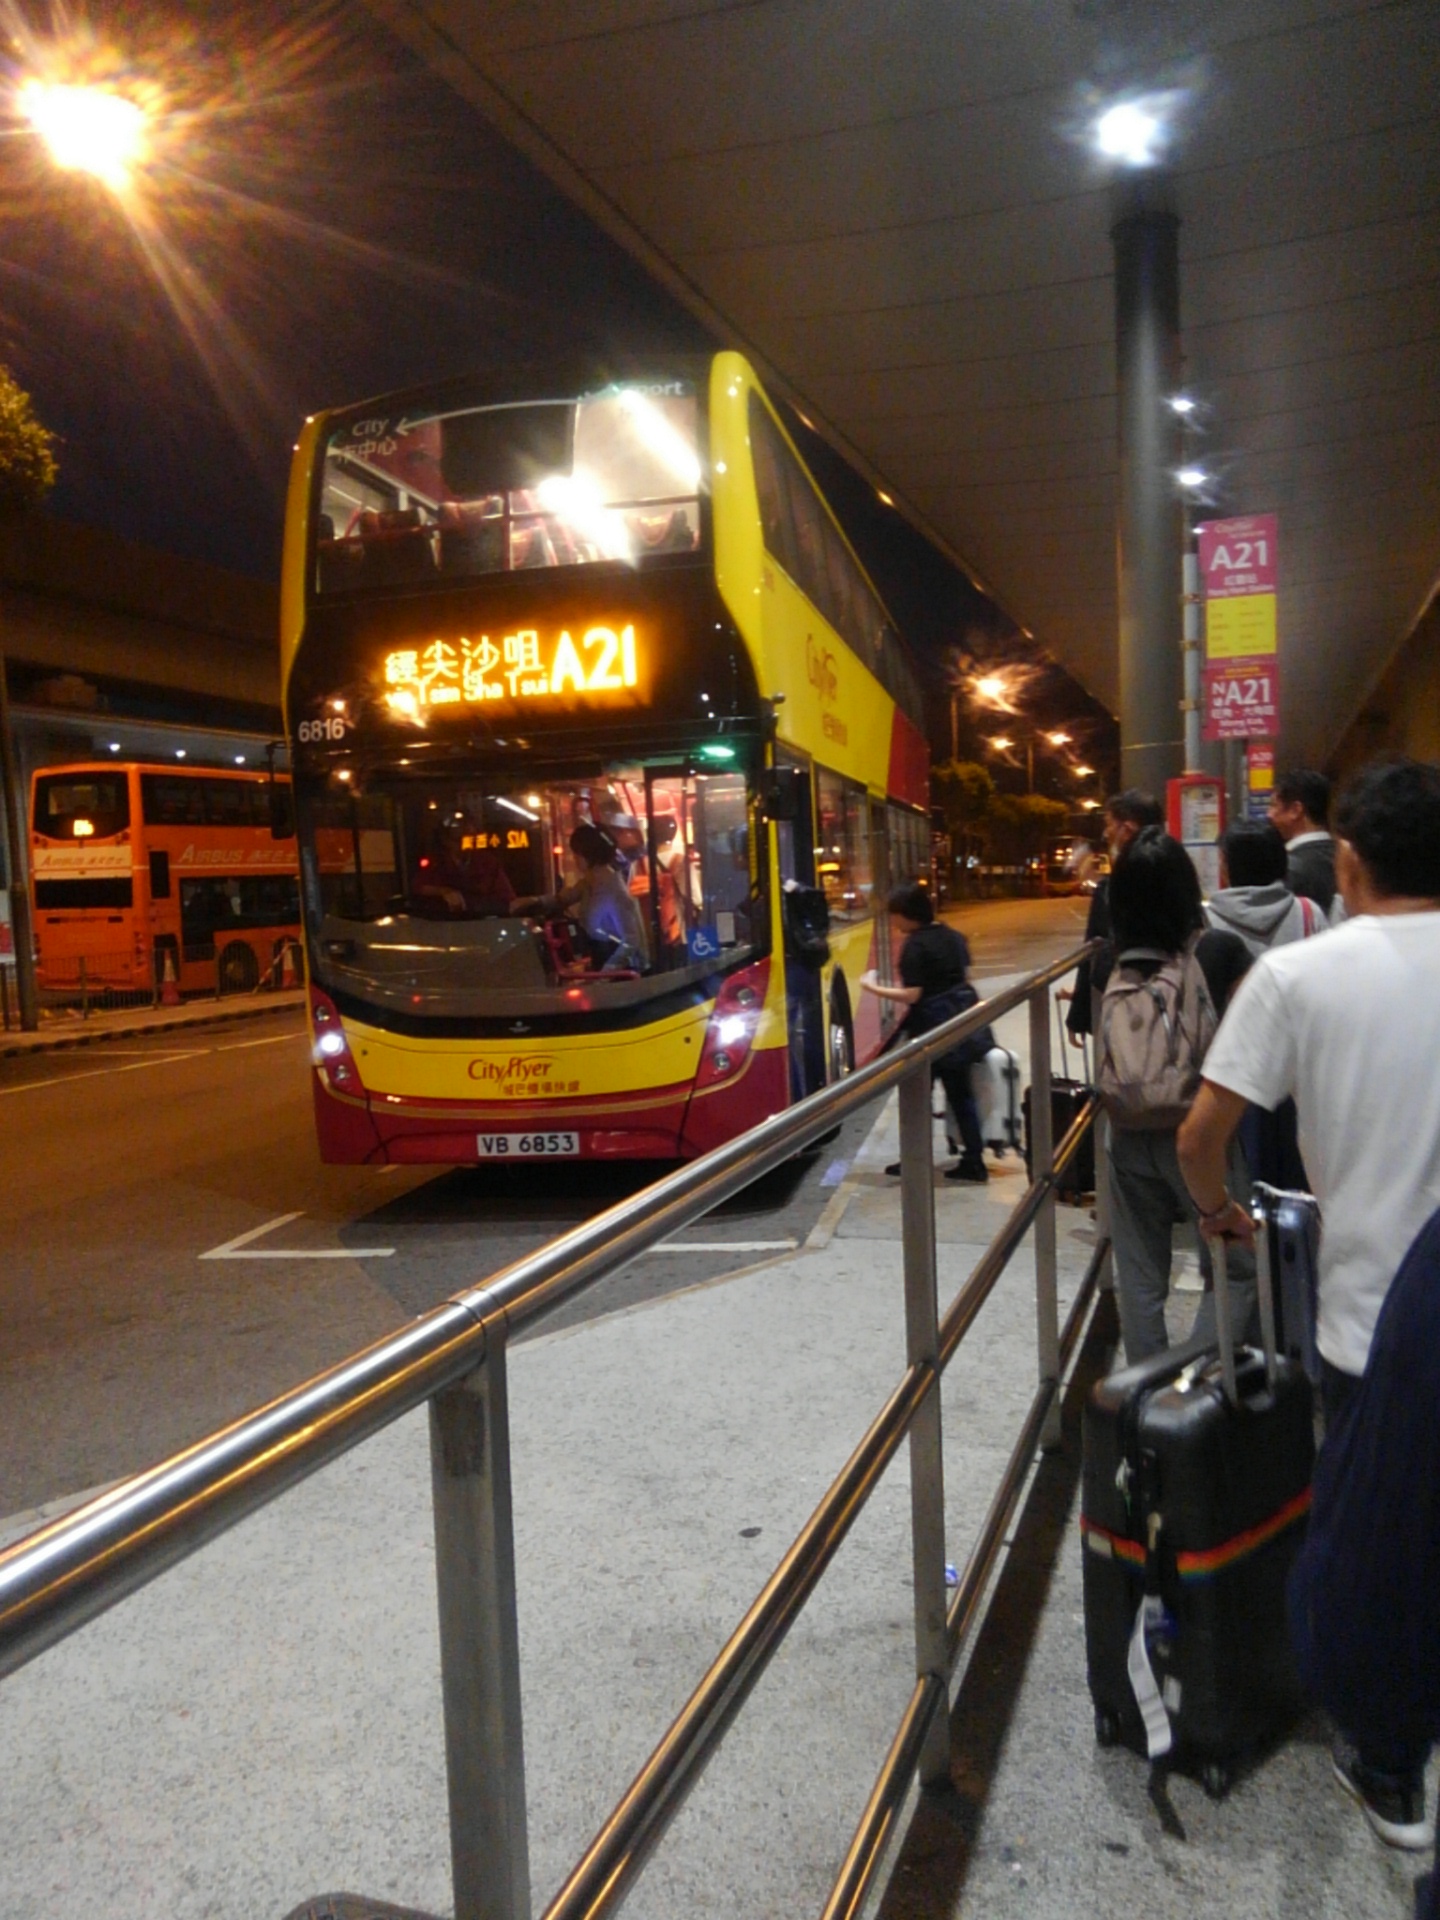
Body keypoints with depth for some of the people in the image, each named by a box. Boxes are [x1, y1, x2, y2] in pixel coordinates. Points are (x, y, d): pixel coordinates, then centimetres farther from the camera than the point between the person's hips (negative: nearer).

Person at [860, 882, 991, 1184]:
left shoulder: (915, 945, -16)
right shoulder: (952, 936, 8)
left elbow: (911, 995, -19)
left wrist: (873, 988, -9)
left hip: (932, 1026, -8)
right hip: (962, 1018, 8)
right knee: (960, 1092, 13)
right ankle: (973, 1161, 15)